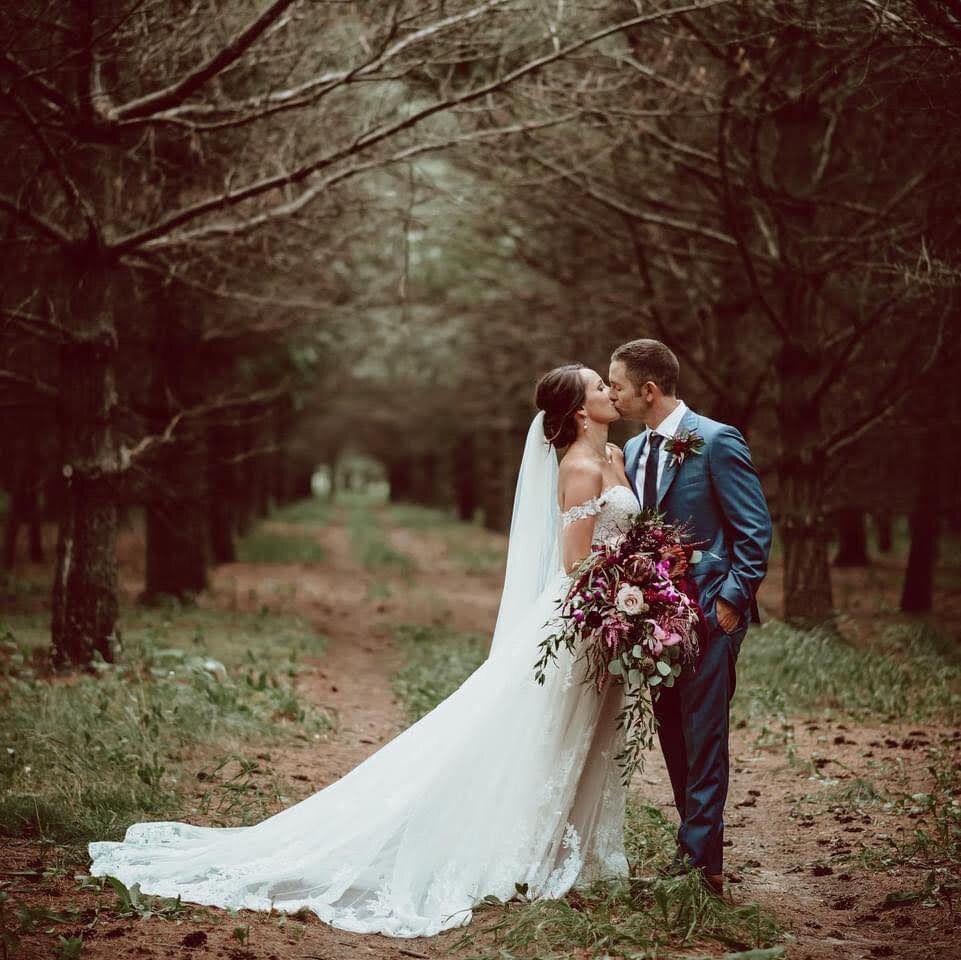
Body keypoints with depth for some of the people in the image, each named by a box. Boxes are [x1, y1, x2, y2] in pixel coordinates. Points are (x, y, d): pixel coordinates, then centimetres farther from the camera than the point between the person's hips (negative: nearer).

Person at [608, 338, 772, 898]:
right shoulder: (634, 451, 12)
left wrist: (730, 600, -14)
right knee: (674, 739, 11)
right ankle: (697, 846, 21)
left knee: (703, 740, -4)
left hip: (708, 613, -8)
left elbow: (756, 530, -11)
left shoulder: (716, 441, -11)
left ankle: (701, 862, 1)